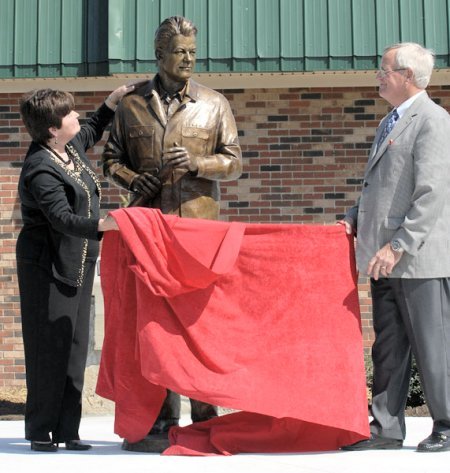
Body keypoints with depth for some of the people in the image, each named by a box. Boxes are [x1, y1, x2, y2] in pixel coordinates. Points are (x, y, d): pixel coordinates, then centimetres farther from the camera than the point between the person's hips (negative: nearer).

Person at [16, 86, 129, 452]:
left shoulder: (72, 144, 6)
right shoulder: (40, 170, -22)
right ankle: (40, 431, 8)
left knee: (75, 346, 9)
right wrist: (102, 224, -45)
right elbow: (63, 219, -31)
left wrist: (113, 101, 24)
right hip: (47, 267, -9)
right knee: (48, 347, -3)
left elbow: (92, 132, 31)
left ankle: (67, 430, 15)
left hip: (78, 264, 9)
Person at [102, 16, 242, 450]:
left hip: (201, 223, -1)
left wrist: (198, 162, -12)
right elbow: (111, 159, 15)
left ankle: (204, 415, 5)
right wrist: (132, 181, -5)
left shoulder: (214, 104, 10)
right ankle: (162, 418, 10)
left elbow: (234, 162, 7)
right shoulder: (132, 105, 11)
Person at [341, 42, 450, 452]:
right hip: (386, 260, 9)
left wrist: (398, 246, -22)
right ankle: (387, 428, 19)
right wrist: (355, 219, 8)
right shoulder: (390, 123, 18)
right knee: (388, 347, 12)